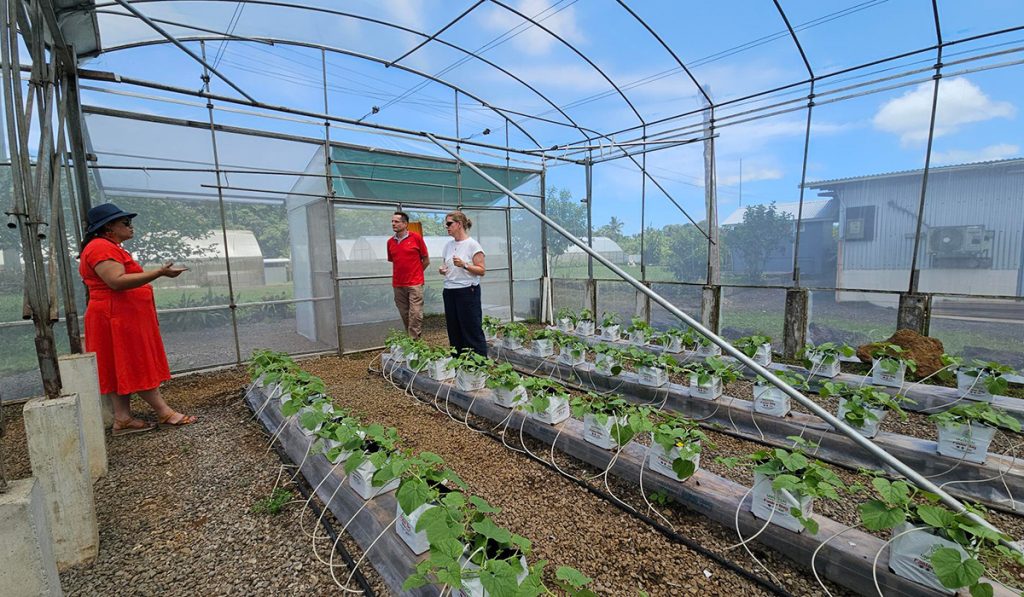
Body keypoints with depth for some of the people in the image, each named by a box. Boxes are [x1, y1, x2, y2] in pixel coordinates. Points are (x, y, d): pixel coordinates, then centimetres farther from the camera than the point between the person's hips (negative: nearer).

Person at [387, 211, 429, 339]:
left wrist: (415, 272, 9)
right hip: (398, 285, 4)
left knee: (415, 314, -6)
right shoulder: (390, 242, 9)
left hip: (415, 284, -4)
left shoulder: (416, 237, -3)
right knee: (405, 316, 9)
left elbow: (426, 260, 4)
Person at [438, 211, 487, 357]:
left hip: (467, 291, -6)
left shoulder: (472, 245, -8)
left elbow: (482, 270, -10)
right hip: (449, 292, 7)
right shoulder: (448, 245, 11)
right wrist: (442, 270, -1)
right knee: (454, 332, 11)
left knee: (473, 331, -4)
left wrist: (464, 265, -22)